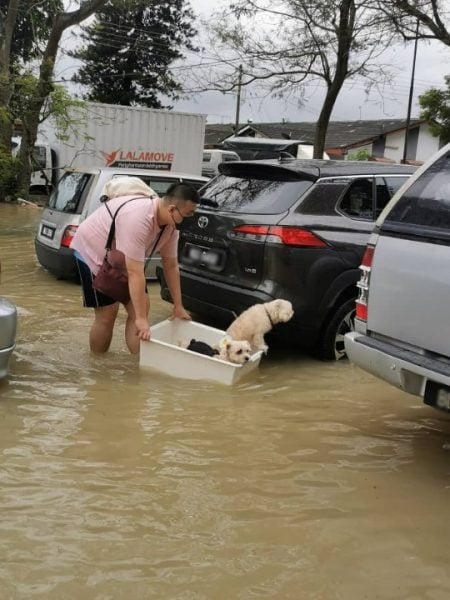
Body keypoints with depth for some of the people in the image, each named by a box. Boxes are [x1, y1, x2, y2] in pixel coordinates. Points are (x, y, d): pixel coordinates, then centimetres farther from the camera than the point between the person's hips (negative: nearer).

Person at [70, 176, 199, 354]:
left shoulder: (170, 225, -13)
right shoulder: (138, 217, -40)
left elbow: (171, 266, -2)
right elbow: (135, 273, -40)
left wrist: (178, 306, -1)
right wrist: (141, 318, -38)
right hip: (93, 252, -8)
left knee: (141, 306, -2)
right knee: (107, 314, -7)